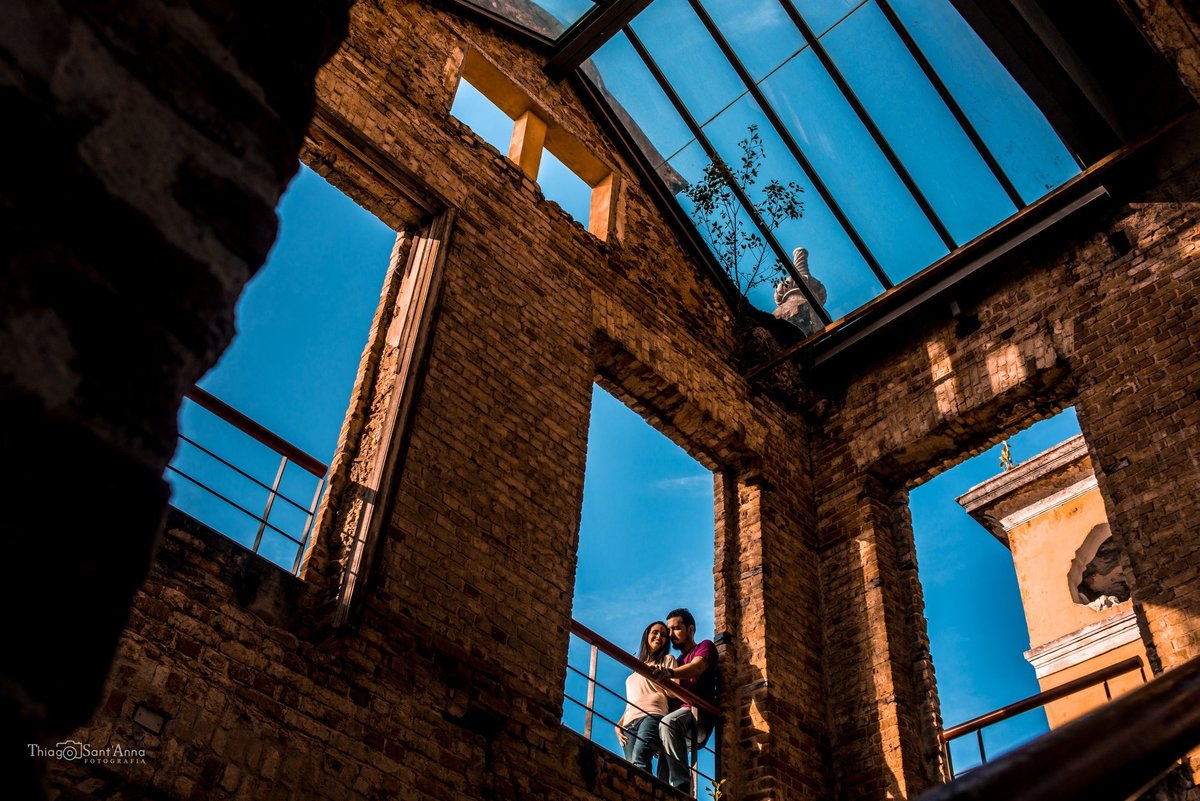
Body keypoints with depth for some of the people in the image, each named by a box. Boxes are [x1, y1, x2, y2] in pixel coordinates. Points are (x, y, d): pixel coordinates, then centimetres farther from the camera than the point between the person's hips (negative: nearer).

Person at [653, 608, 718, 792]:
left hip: (699, 712, -9)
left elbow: (697, 667, -17)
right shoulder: (677, 662, 30)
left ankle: (681, 786, -39)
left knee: (668, 722, -34)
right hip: (683, 713, 9)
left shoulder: (705, 646, 7)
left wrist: (669, 673, -41)